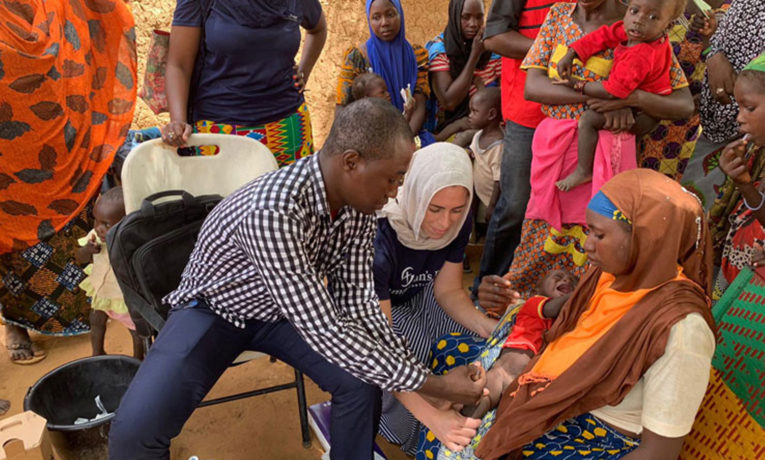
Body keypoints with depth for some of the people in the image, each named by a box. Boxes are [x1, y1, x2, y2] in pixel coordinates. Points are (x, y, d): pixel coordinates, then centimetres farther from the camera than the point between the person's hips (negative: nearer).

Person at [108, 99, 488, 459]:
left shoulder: (359, 204, -16)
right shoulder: (273, 211, -39)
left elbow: (357, 303, -9)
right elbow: (324, 331, -37)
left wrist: (415, 375, -19)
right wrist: (432, 386, -30)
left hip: (283, 309, 5)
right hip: (213, 308, -5)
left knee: (362, 381, -17)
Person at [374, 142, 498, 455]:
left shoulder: (458, 222, -21)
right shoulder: (377, 238, -39)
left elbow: (447, 291, -8)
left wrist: (491, 328, -28)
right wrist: (431, 415, -51)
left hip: (415, 294, 5)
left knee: (477, 337, -14)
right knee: (414, 357, -30)